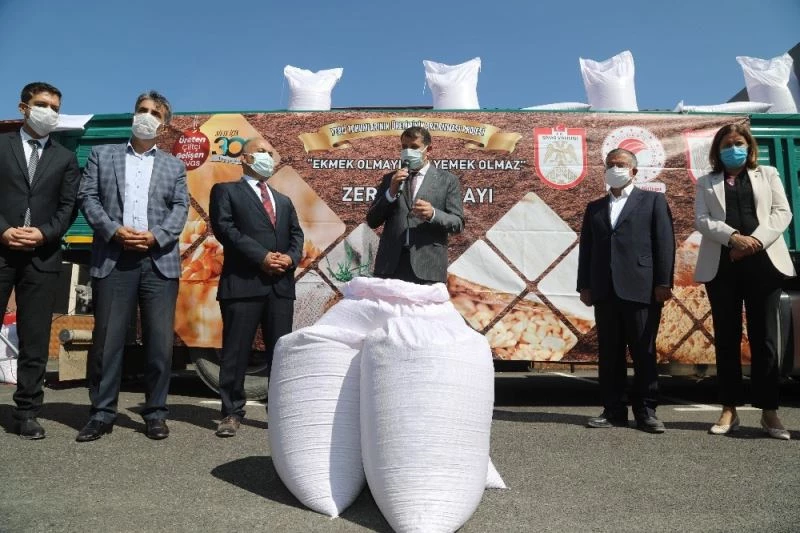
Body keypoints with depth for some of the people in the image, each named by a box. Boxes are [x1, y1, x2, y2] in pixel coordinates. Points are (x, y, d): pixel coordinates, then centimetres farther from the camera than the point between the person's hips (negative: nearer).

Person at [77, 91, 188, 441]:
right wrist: (113, 230, -11)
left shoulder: (174, 166, 17)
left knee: (160, 341, 0)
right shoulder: (102, 155, 16)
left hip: (159, 260, 1)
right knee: (107, 339, 1)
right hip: (113, 259, 0)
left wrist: (156, 236, -11)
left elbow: (180, 208, 6)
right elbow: (87, 197, 5)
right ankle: (102, 413, 12)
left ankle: (155, 413, 10)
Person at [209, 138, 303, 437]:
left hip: (281, 284, 5)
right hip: (243, 282, -4)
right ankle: (232, 413, 11)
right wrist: (261, 257, -14)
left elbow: (296, 234, 16)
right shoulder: (226, 191, 9)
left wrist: (290, 257, -6)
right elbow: (224, 228, -6)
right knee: (236, 351, 0)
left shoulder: (283, 201, 27)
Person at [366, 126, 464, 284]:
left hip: (427, 267, -2)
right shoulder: (390, 179, 15)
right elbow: (372, 221, 9)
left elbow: (458, 223, 4)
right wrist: (391, 192, -5)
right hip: (390, 266, 2)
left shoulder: (447, 180, 8)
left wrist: (433, 214, -15)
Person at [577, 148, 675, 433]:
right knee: (609, 354, 6)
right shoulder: (594, 207, 19)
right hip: (604, 291, 4)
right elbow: (586, 248, 14)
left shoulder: (653, 200, 9)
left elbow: (664, 243, 0)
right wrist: (584, 286, 6)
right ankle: (614, 410, 13)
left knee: (644, 353, 2)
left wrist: (664, 283, -8)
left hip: (641, 289, -3)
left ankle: (646, 410, 11)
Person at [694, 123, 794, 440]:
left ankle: (769, 411, 7)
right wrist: (734, 237, -17)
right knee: (726, 337, 2)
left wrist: (756, 241, -13)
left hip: (763, 262, 0)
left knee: (764, 337, -1)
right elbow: (701, 220, 1)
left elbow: (782, 212, 5)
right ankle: (729, 409, 7)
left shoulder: (768, 175, 17)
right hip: (721, 265, 0)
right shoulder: (706, 183, 15)